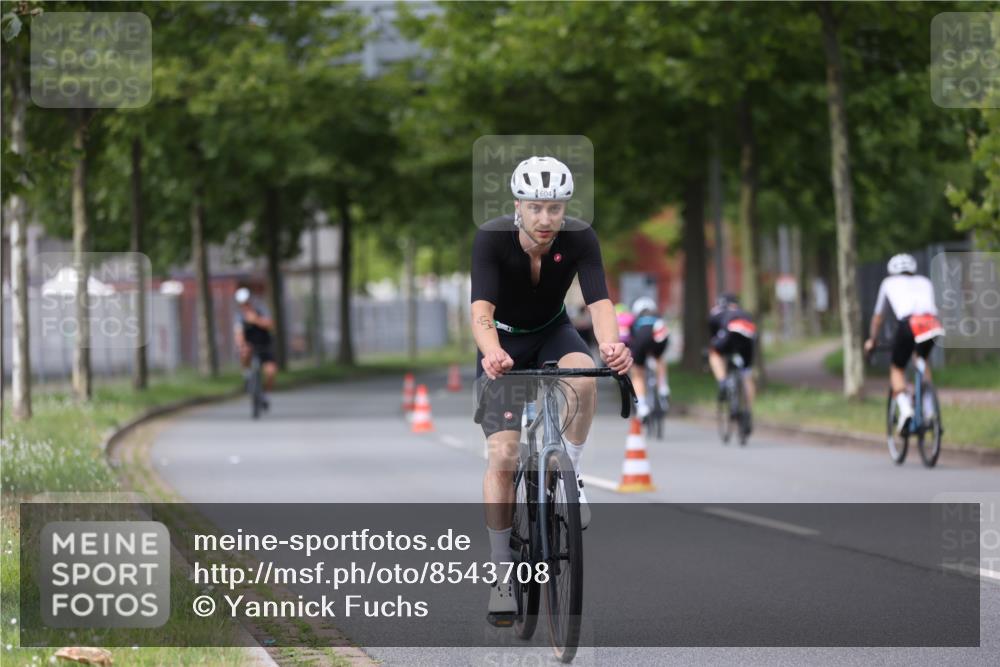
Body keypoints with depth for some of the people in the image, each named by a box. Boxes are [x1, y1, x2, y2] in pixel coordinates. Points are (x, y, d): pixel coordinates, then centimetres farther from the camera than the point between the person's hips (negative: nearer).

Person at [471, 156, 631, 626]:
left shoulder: (579, 239, -23)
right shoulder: (492, 239, -28)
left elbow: (599, 301, -35)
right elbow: (481, 310, -39)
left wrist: (610, 345, -57)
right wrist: (492, 353, -61)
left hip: (553, 333, 1)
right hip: (504, 343, -1)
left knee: (583, 378, -35)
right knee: (503, 456, -14)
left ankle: (570, 476, -10)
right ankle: (502, 574, -2)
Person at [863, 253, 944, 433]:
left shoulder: (889, 283, 31)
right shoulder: (924, 282, 37)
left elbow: (877, 317, 38)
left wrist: (871, 340, 51)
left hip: (908, 323, -3)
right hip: (933, 322, 3)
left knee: (897, 369, 16)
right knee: (922, 360, 30)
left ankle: (905, 409, -8)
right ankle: (929, 410, 19)